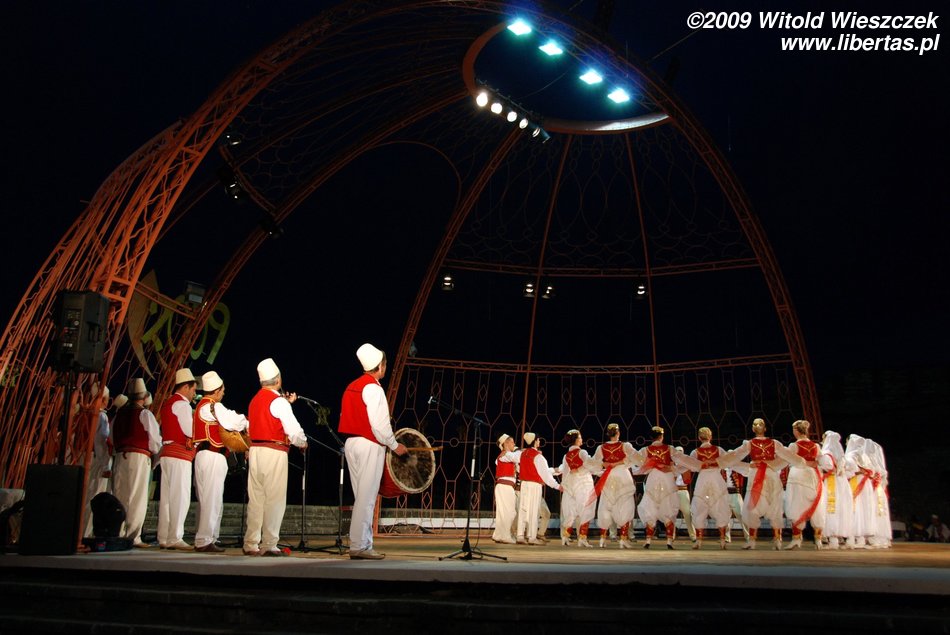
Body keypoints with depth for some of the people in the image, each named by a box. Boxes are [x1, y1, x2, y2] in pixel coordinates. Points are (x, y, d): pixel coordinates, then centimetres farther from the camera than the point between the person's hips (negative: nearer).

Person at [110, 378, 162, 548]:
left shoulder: (119, 414, 12)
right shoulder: (145, 414, -4)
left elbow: (113, 438, 12)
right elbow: (155, 440, -5)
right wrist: (156, 452, 13)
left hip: (120, 456, 5)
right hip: (139, 457, -5)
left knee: (120, 496, 10)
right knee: (137, 498, -2)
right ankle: (133, 537, -3)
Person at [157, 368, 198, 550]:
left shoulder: (168, 403, 21)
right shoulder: (181, 404, -8)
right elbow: (190, 431, -15)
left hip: (167, 452, 9)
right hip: (180, 454, -9)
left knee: (167, 497, 9)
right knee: (180, 497, -8)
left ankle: (163, 538, 13)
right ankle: (174, 538, -9)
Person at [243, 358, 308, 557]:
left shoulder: (255, 400, 13)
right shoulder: (278, 401, -9)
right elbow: (293, 429, -12)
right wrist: (302, 443, 6)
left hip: (255, 450, 7)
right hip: (274, 453, -7)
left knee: (255, 498, 10)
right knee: (274, 499, -3)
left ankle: (251, 544, 13)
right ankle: (269, 544, -2)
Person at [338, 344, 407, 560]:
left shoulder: (352, 386, 16)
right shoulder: (373, 388, -12)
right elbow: (379, 424, -17)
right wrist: (394, 445, -5)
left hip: (351, 443, 9)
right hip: (369, 445, -9)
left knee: (363, 497, 12)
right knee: (366, 498, -5)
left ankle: (360, 544, 15)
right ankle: (359, 546, -3)